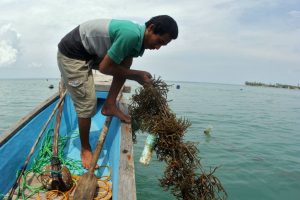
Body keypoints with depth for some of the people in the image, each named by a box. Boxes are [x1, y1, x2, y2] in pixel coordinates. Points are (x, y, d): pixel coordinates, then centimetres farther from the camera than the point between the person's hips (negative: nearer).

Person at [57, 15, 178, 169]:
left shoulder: (138, 35, 0)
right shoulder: (131, 35, -29)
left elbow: (122, 66, 6)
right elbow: (104, 68, -23)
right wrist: (136, 75, -15)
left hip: (90, 52, 8)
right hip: (71, 54, -8)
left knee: (126, 60, -2)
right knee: (87, 102, -9)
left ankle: (109, 106, 3)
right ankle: (85, 149, 12)